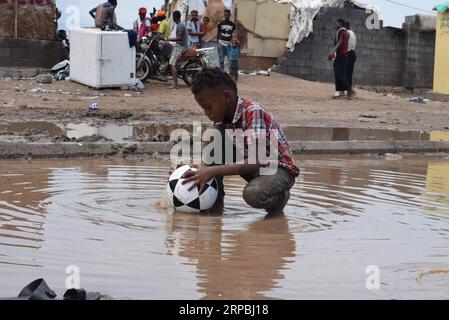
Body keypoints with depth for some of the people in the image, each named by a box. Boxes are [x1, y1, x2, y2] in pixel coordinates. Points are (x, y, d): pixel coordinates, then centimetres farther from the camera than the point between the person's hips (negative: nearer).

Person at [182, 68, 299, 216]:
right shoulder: (222, 117, -3)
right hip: (251, 168, 7)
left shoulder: (254, 113, -25)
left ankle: (279, 198, -3)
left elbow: (255, 161, -32)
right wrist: (203, 170, -19)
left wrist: (212, 171, -37)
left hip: (279, 168, -6)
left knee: (253, 194, -38)